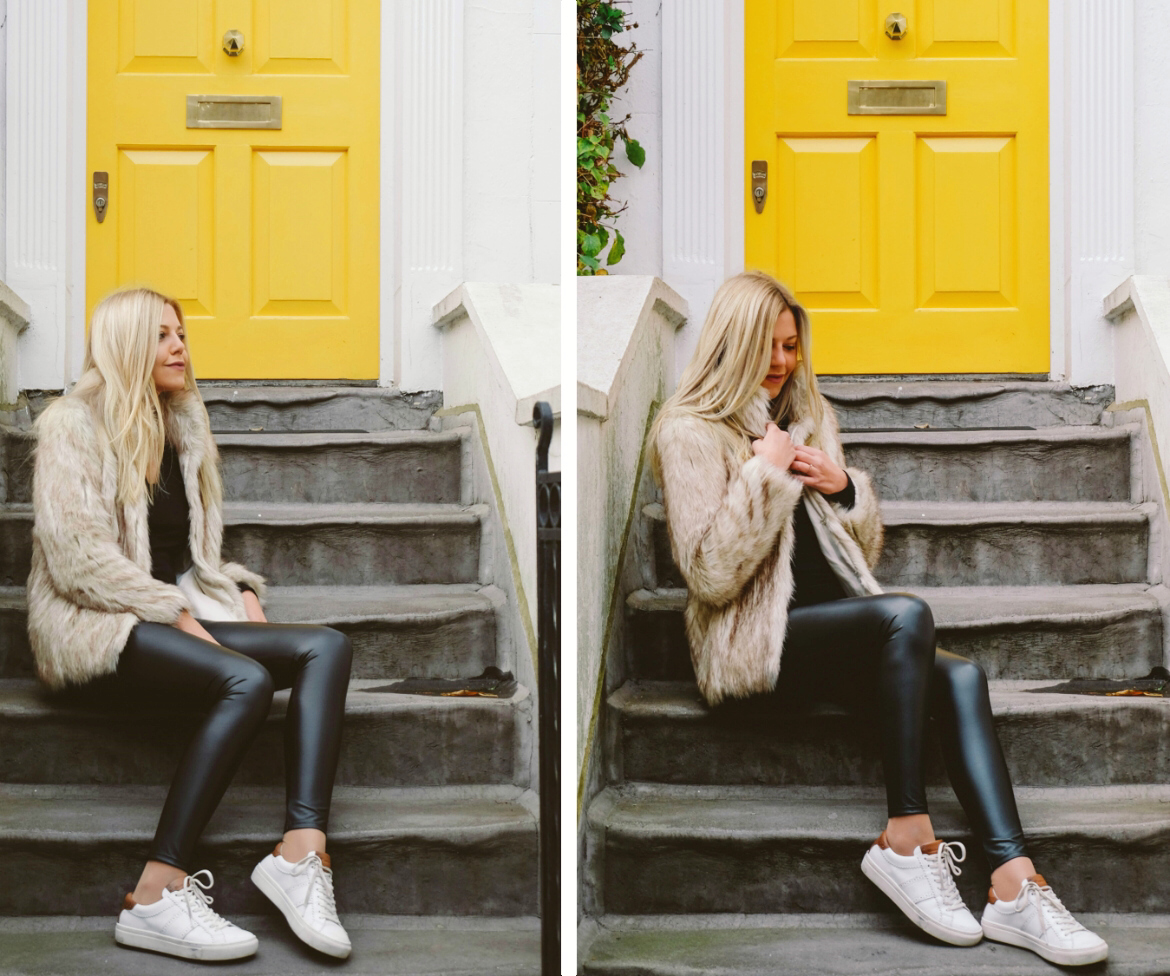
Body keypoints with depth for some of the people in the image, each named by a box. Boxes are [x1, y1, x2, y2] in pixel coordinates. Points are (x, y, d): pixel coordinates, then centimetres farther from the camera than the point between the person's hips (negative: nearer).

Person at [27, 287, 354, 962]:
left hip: (176, 613, 7)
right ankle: (157, 898, -33)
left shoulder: (183, 427, 23)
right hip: (93, 627, -7)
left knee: (327, 648, -19)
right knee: (247, 681, -34)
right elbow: (77, 558, -11)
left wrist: (242, 591, 5)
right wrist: (176, 616, -17)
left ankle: (302, 852, -35)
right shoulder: (75, 424, 0)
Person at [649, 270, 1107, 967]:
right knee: (907, 615, -32)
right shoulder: (691, 434, -1)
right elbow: (713, 574, -13)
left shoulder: (809, 417, 21)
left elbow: (864, 550, 23)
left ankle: (1014, 885, -32)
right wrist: (766, 472, -13)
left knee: (960, 677, -22)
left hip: (834, 619, 7)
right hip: (753, 641, -7)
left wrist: (843, 487, 4)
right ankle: (907, 838, -28)